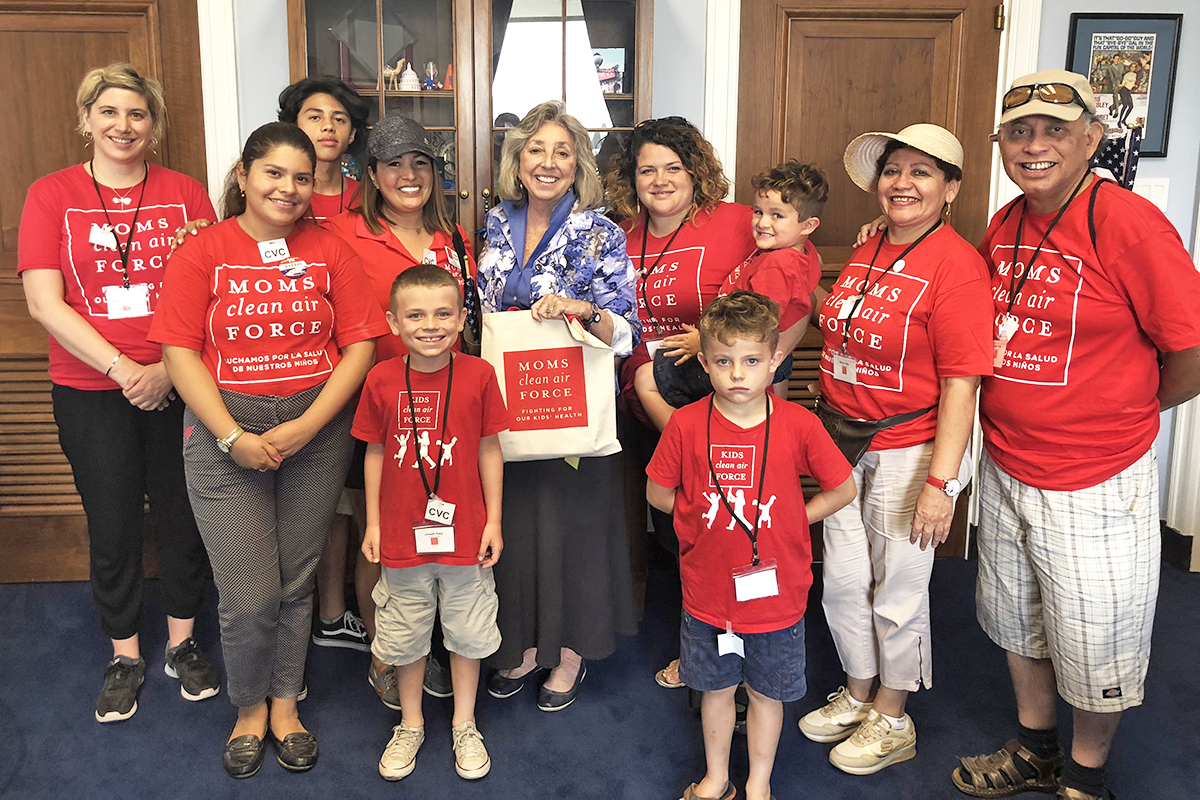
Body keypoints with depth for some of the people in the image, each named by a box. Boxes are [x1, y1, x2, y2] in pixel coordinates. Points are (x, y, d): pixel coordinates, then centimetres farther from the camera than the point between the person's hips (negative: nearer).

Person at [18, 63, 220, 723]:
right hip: (91, 392, 0)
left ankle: (182, 643, 31)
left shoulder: (185, 194, 2)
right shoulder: (50, 195, 1)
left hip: (177, 389, 1)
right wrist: (122, 368, -16)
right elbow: (44, 303, -7)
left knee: (182, 517, 10)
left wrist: (170, 367, -14)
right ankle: (124, 656, 29)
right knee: (113, 527, 9)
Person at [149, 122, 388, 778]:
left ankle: (285, 703, 34)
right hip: (224, 433, -1)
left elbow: (360, 346, -1)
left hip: (317, 429, 2)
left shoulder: (329, 252, 4)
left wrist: (306, 426, -11)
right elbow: (180, 352, -4)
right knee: (248, 597, -2)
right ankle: (249, 706, 26)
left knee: (296, 581, 11)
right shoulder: (202, 253, 0)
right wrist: (233, 436, -14)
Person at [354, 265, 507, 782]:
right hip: (403, 534, 1)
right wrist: (373, 523, 4)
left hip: (464, 533, -1)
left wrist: (493, 520, -1)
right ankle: (410, 727, 37)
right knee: (406, 638, 16)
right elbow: (375, 454, 2)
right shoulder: (382, 380, -6)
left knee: (467, 633, 14)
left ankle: (464, 726, 35)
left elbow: (489, 450, -2)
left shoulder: (478, 375, -9)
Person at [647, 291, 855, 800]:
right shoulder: (686, 425, -11)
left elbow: (843, 489, -1)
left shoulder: (799, 425, -13)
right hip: (708, 592, 1)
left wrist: (789, 522, -4)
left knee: (767, 693, 17)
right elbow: (657, 492, 2)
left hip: (775, 591, 0)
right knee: (716, 689, 20)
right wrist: (704, 514, -4)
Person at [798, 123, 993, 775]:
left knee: (897, 592, 9)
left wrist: (940, 481, -21)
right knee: (842, 582, 16)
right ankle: (858, 694, 39)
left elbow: (961, 380, -18)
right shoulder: (865, 254, 8)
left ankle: (891, 720, 31)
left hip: (910, 451, -7)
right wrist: (826, 425, 15)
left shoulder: (956, 264, -15)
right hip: (843, 444, 7)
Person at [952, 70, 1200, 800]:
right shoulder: (1004, 227, 2)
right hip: (1005, 470, 7)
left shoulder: (1131, 224, -19)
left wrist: (1123, 411, -1)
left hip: (1096, 485, -7)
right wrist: (1020, 411, 6)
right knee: (1017, 622, 22)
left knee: (1096, 644, 12)